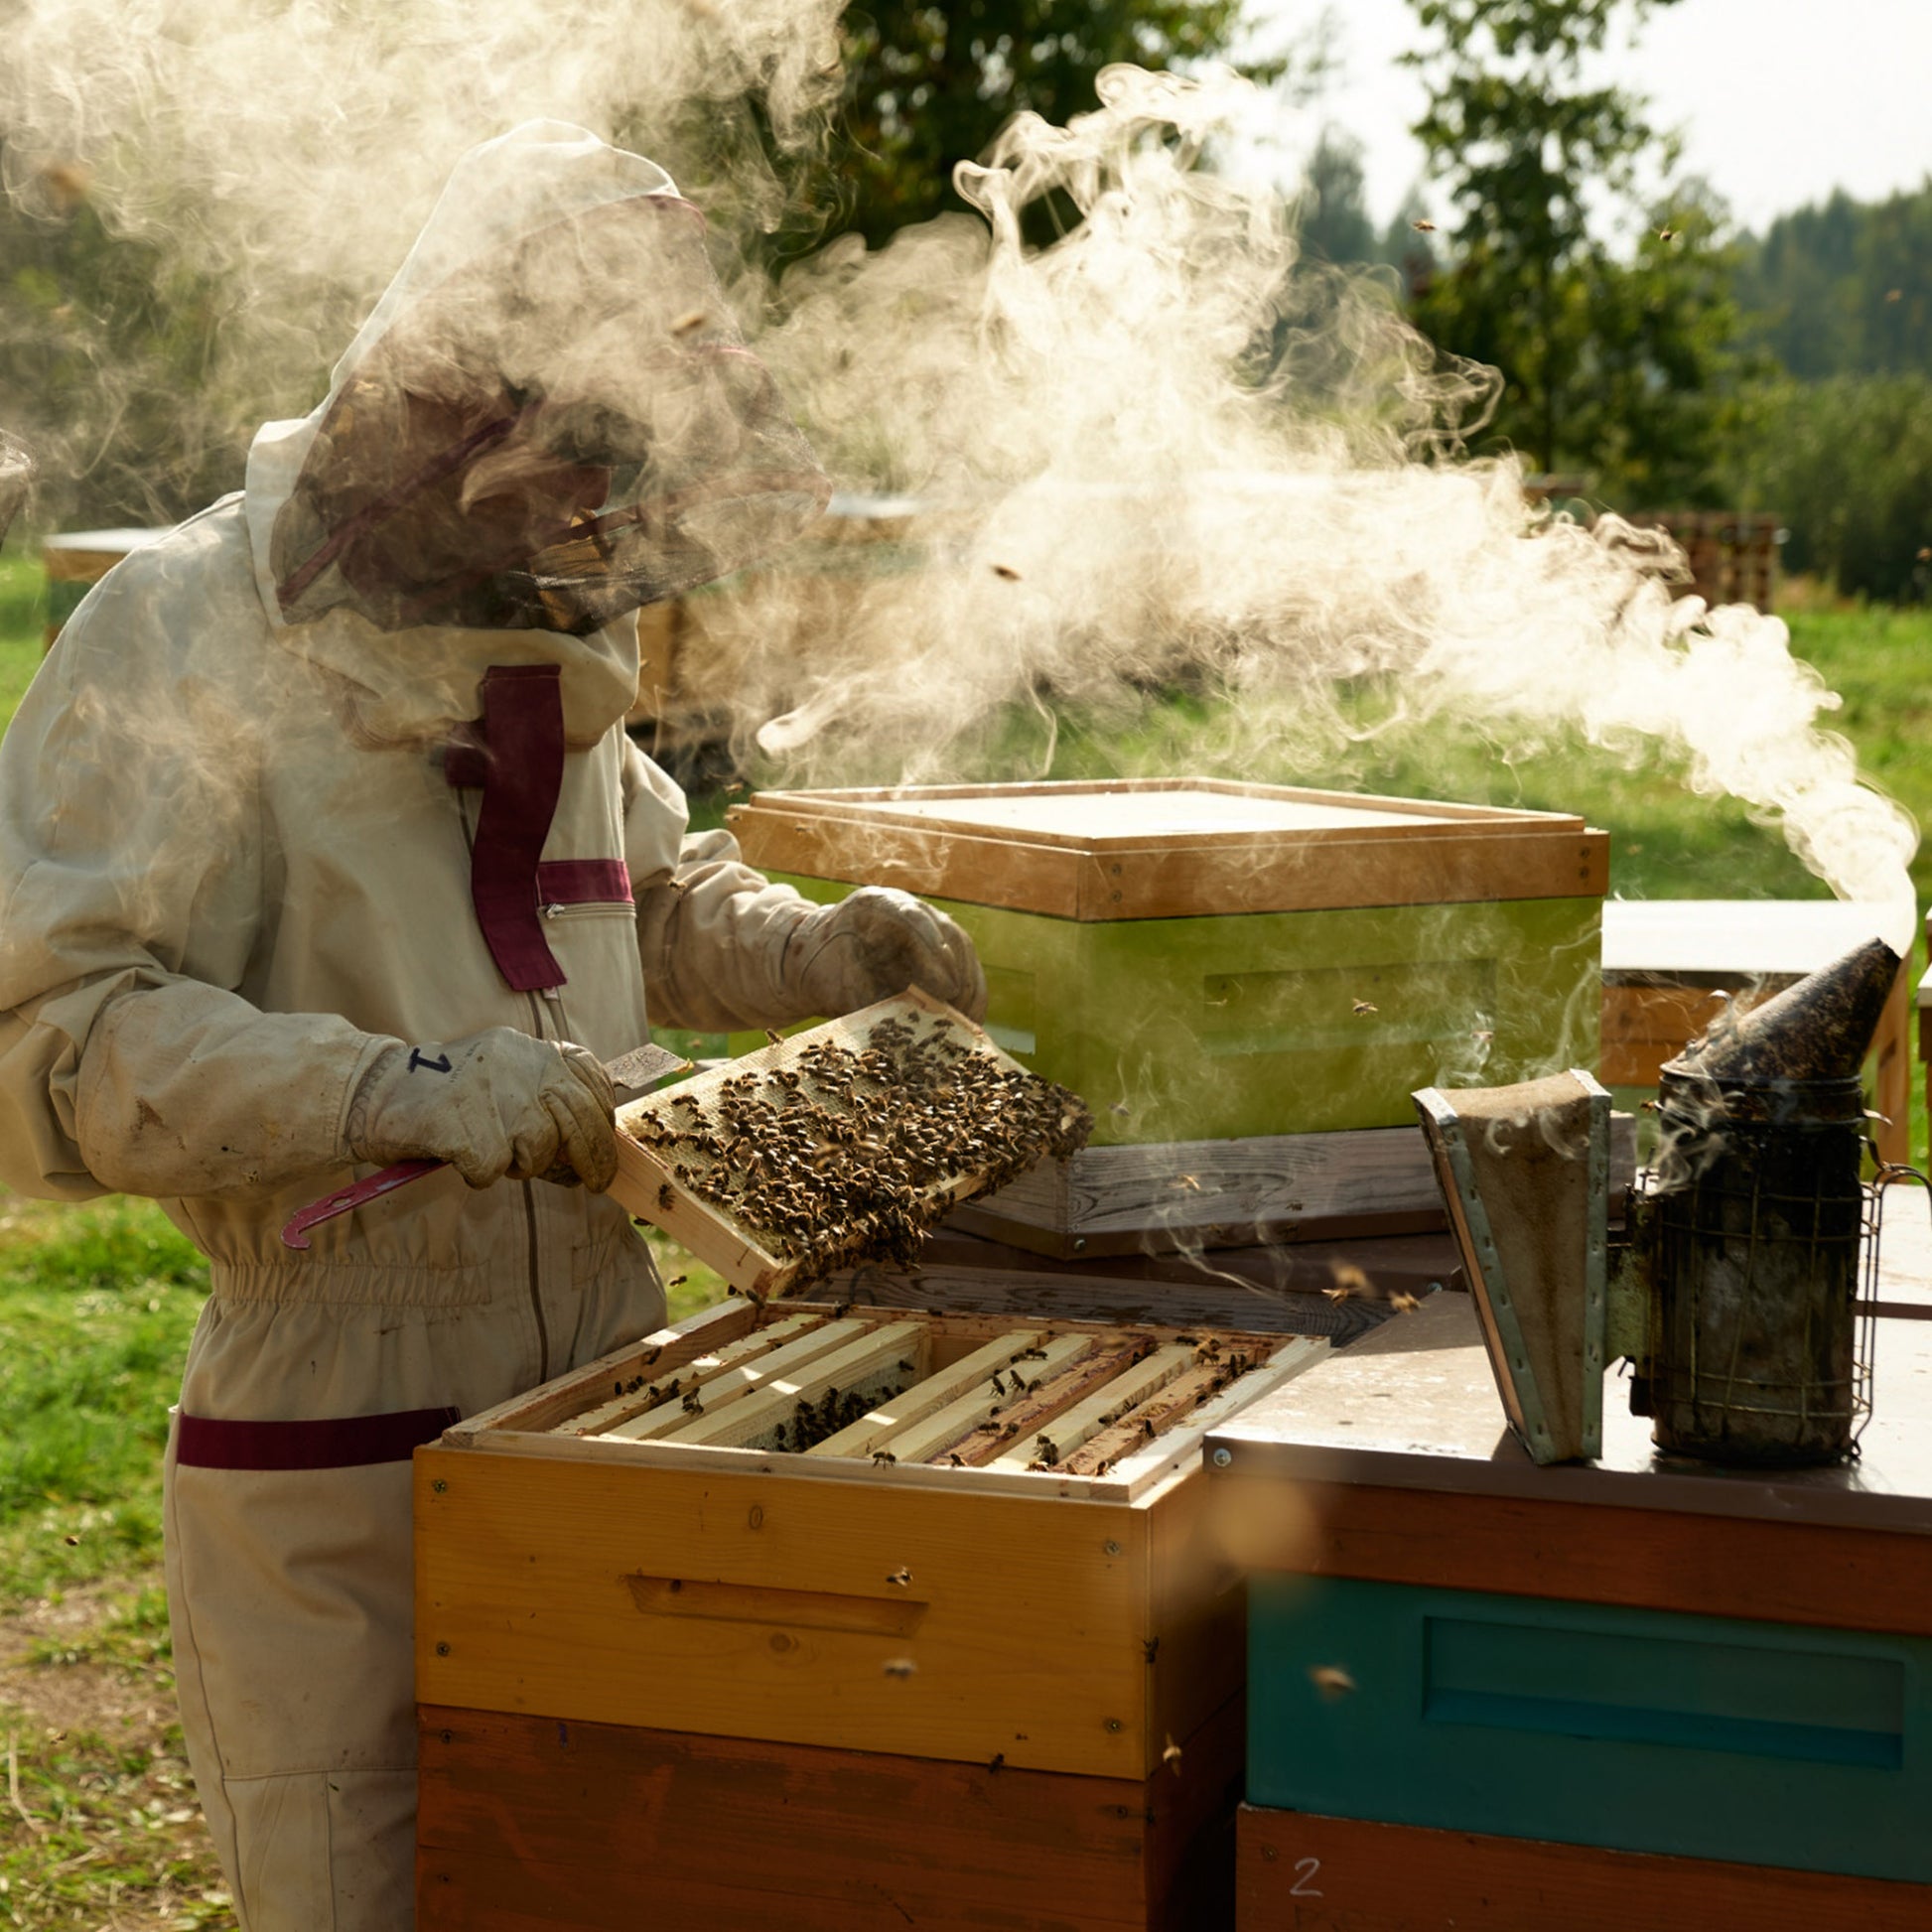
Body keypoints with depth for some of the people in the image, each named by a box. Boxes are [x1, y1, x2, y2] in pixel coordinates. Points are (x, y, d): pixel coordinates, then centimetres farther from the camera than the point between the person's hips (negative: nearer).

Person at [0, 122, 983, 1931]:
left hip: (597, 1415, 7)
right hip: (326, 1455, -7)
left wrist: (824, 947, 10)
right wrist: (405, 1089, -31)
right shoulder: (193, 637, -13)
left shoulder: (550, 646, 12)